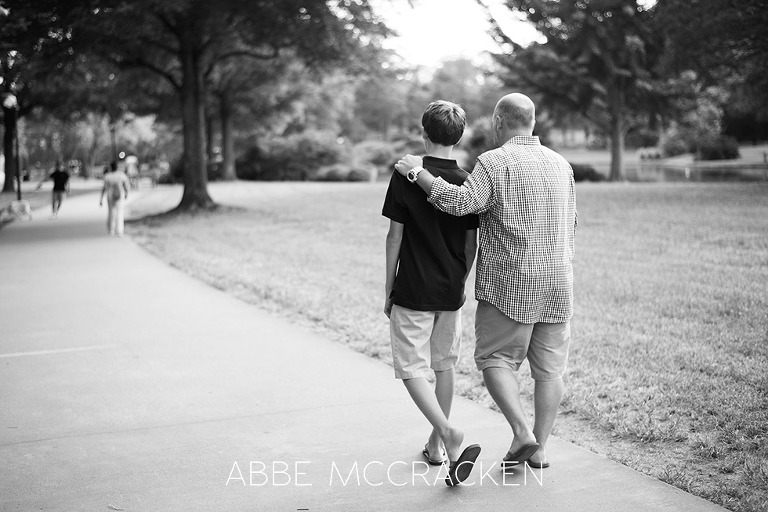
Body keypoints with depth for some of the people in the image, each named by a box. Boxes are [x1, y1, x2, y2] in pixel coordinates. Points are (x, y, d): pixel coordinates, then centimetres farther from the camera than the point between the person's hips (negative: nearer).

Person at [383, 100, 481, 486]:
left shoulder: (406, 177, -10)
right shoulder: (467, 183, 0)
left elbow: (395, 235, -8)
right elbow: (471, 245, 3)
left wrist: (388, 288, 1)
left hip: (413, 292, -4)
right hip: (451, 293, 4)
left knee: (412, 370, 0)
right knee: (444, 366, 17)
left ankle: (450, 436, -19)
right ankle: (436, 443, 27)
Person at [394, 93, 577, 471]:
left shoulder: (495, 163, -10)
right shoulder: (560, 164, 10)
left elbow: (461, 202, -24)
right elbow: (570, 226, 15)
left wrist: (417, 172, -16)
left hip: (509, 282, -5)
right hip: (558, 281, 6)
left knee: (496, 359, 5)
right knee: (549, 367, 9)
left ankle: (522, 432, -9)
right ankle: (539, 447, 12)